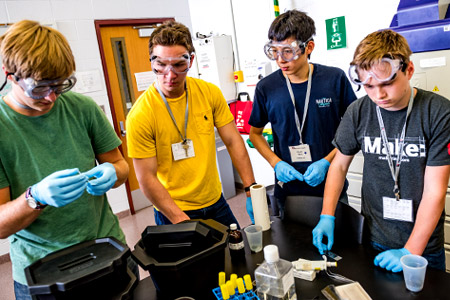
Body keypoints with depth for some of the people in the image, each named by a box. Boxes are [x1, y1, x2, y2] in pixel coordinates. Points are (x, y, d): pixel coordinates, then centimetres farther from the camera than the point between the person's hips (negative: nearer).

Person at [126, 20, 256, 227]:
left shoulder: (210, 93, -6)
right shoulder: (140, 115, -19)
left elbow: (233, 142, -2)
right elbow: (147, 178, -16)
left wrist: (252, 190, -8)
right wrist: (182, 221, -19)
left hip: (215, 202, 4)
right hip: (171, 211, -4)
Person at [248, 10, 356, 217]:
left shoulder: (335, 79, -8)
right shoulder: (266, 88, -6)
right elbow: (255, 133, 7)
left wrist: (326, 162, -12)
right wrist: (276, 163, -8)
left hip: (330, 186, 0)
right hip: (288, 189, 1)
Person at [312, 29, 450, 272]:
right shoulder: (359, 112, -9)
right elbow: (339, 165, 1)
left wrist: (411, 251, -19)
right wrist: (327, 217, -9)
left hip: (424, 245, -1)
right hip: (373, 240, 2)